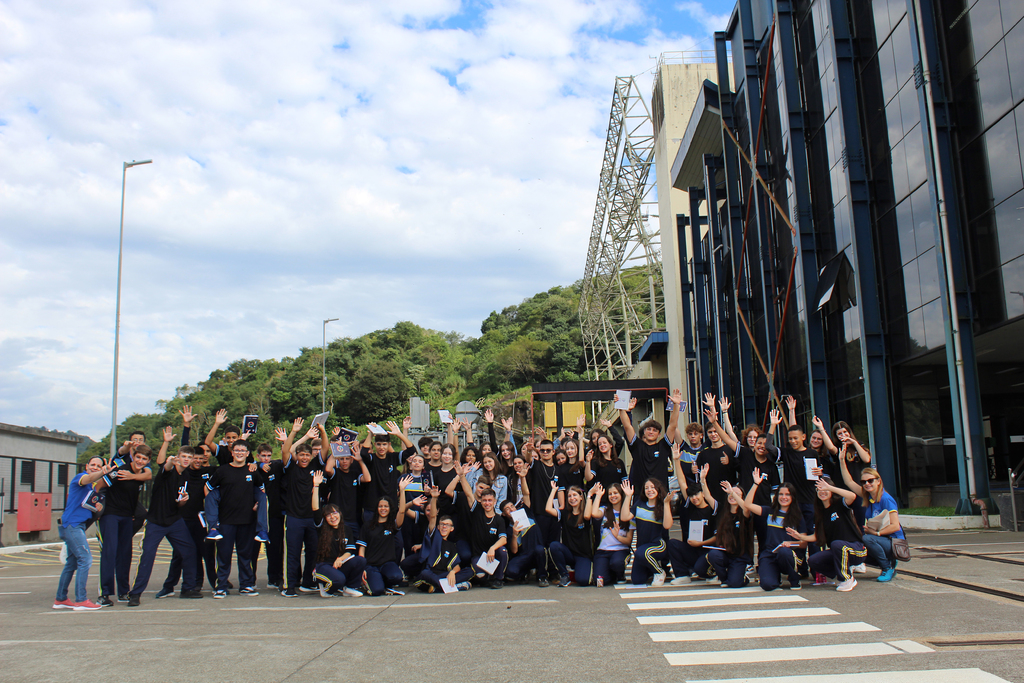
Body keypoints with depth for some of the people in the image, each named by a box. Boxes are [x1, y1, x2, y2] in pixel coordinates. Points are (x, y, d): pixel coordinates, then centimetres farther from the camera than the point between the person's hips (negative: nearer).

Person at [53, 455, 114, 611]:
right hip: (72, 524, -10)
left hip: (77, 526, 10)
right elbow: (89, 478, -32)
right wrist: (104, 473, -53)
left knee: (72, 563, 15)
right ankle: (81, 601, -14)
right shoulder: (80, 476, -7)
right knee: (85, 559, -15)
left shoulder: (92, 487, 21)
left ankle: (60, 599, 24)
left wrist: (97, 506, 8)